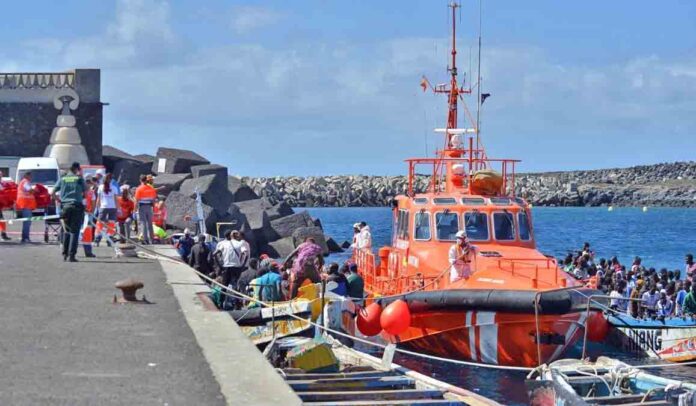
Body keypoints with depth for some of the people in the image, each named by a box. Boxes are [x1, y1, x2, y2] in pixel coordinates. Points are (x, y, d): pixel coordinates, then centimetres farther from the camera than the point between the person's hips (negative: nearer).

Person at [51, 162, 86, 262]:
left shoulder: (62, 179, 9)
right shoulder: (79, 179, 0)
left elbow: (52, 194, 9)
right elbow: (85, 193, 4)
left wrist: (59, 200, 21)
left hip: (65, 206, 3)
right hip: (77, 206, -3)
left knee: (67, 230, 15)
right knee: (75, 231, -3)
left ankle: (65, 254, 12)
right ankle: (71, 255, -10)